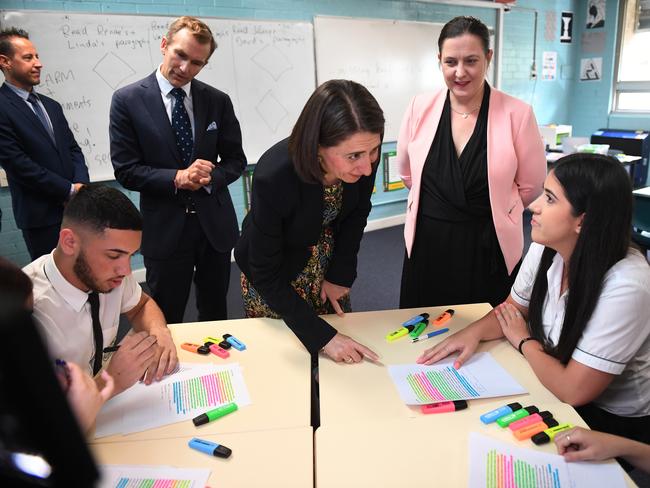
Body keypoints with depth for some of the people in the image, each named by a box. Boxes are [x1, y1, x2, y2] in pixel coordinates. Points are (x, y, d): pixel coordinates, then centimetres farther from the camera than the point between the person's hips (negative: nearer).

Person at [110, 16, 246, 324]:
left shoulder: (218, 101, 2)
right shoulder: (127, 100, -6)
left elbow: (236, 160, 4)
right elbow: (126, 170, -8)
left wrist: (210, 178, -16)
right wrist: (177, 178, -22)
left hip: (215, 225, 3)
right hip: (165, 229, -2)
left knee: (216, 314, 19)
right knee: (166, 323, 13)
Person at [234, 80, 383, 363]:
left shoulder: (362, 160, -26)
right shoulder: (273, 176, -39)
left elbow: (357, 213, -3)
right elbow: (267, 276, -28)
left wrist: (341, 274, -3)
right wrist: (322, 336, -29)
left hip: (327, 260, 4)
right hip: (274, 274, -4)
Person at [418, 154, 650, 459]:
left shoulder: (624, 287, -33)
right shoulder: (545, 250, -12)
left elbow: (573, 390, -29)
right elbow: (513, 309, 5)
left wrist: (523, 341, -13)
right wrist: (474, 332, -15)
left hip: (613, 423, -5)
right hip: (559, 390, 6)